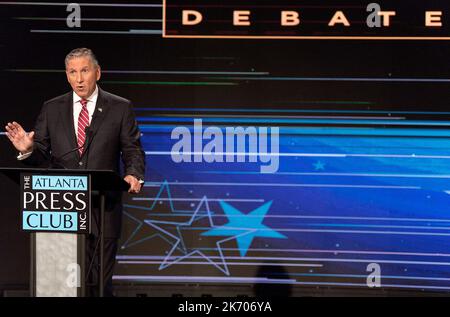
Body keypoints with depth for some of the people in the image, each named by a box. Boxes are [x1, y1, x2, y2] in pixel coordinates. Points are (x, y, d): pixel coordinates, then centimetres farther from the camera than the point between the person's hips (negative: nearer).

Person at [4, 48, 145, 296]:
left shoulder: (120, 108, 5)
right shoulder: (51, 109, 10)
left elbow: (133, 152, 4)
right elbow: (42, 157, 9)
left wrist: (134, 175, -17)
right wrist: (28, 150, -14)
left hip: (103, 208, -1)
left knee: (100, 280, 3)